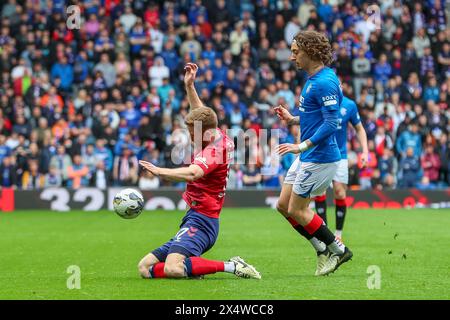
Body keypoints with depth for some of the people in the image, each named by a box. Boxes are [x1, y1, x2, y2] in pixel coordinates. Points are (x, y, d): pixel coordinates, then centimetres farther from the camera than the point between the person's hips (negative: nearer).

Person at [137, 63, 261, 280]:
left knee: (173, 269, -33)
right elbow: (200, 113, 33)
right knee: (145, 267, 6)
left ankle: (231, 266, -21)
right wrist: (189, 85, 34)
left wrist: (160, 171, -44)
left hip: (200, 219, -10)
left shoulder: (213, 149, -16)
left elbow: (192, 173, -36)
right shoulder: (220, 137, 12)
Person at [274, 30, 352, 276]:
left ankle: (338, 249, 10)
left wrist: (302, 146, -27)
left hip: (320, 157, -10)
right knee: (283, 205, 11)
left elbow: (331, 124, -25)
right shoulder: (313, 79, 11)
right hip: (307, 156, 10)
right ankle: (323, 249, 18)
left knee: (296, 209, -3)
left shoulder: (325, 82, -20)